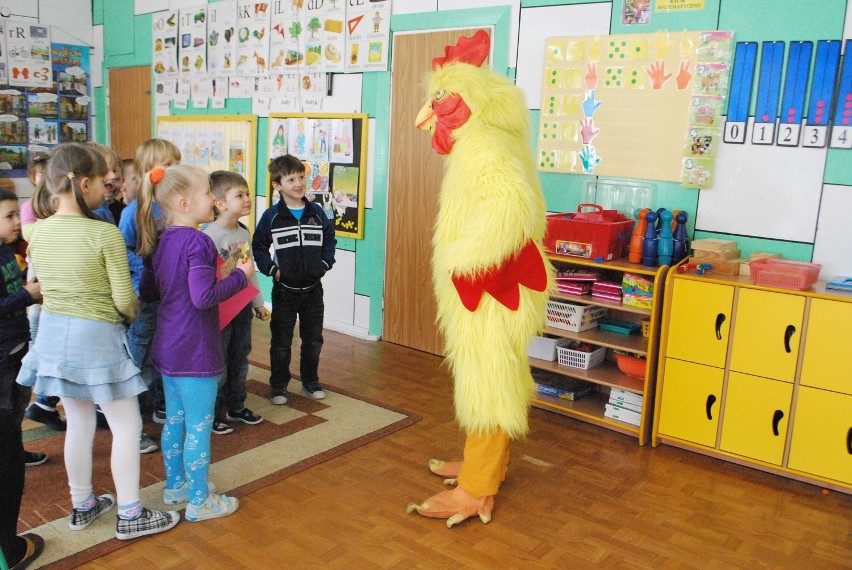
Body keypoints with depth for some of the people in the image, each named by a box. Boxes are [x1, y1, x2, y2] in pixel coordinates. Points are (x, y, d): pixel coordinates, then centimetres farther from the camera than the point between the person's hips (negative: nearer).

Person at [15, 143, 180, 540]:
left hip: (53, 331, 7)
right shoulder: (105, 233, -20)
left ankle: (82, 506, 35)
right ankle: (130, 516, 18)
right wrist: (130, 318, 4)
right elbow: (125, 299, -16)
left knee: (78, 422, 21)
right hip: (96, 336, -7)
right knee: (126, 426, 8)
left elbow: (42, 287, 10)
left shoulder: (39, 232, -1)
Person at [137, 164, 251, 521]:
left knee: (175, 420, 21)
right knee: (199, 427, 5)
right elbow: (203, 297, -27)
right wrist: (240, 276, -15)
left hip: (168, 348, 9)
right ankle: (199, 502, 18)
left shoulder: (159, 241, 7)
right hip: (195, 351, -9)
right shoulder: (197, 242, -20)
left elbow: (147, 291, 14)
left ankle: (175, 485, 38)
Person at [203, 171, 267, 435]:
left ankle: (236, 407, 34)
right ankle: (213, 413, 21)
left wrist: (258, 302, 16)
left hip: (242, 307, 7)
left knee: (240, 360, 18)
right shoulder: (210, 235, -19)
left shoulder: (244, 232, 6)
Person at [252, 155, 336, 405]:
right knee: (281, 342, 8)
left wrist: (325, 263, 0)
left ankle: (310, 381, 30)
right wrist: (271, 269, -9)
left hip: (313, 289, 2)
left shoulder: (316, 211, 0)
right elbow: (258, 246, 1)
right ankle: (278, 386, 23)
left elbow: (330, 239, 10)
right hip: (284, 289, -2)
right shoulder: (272, 216, -6)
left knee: (313, 340, 13)